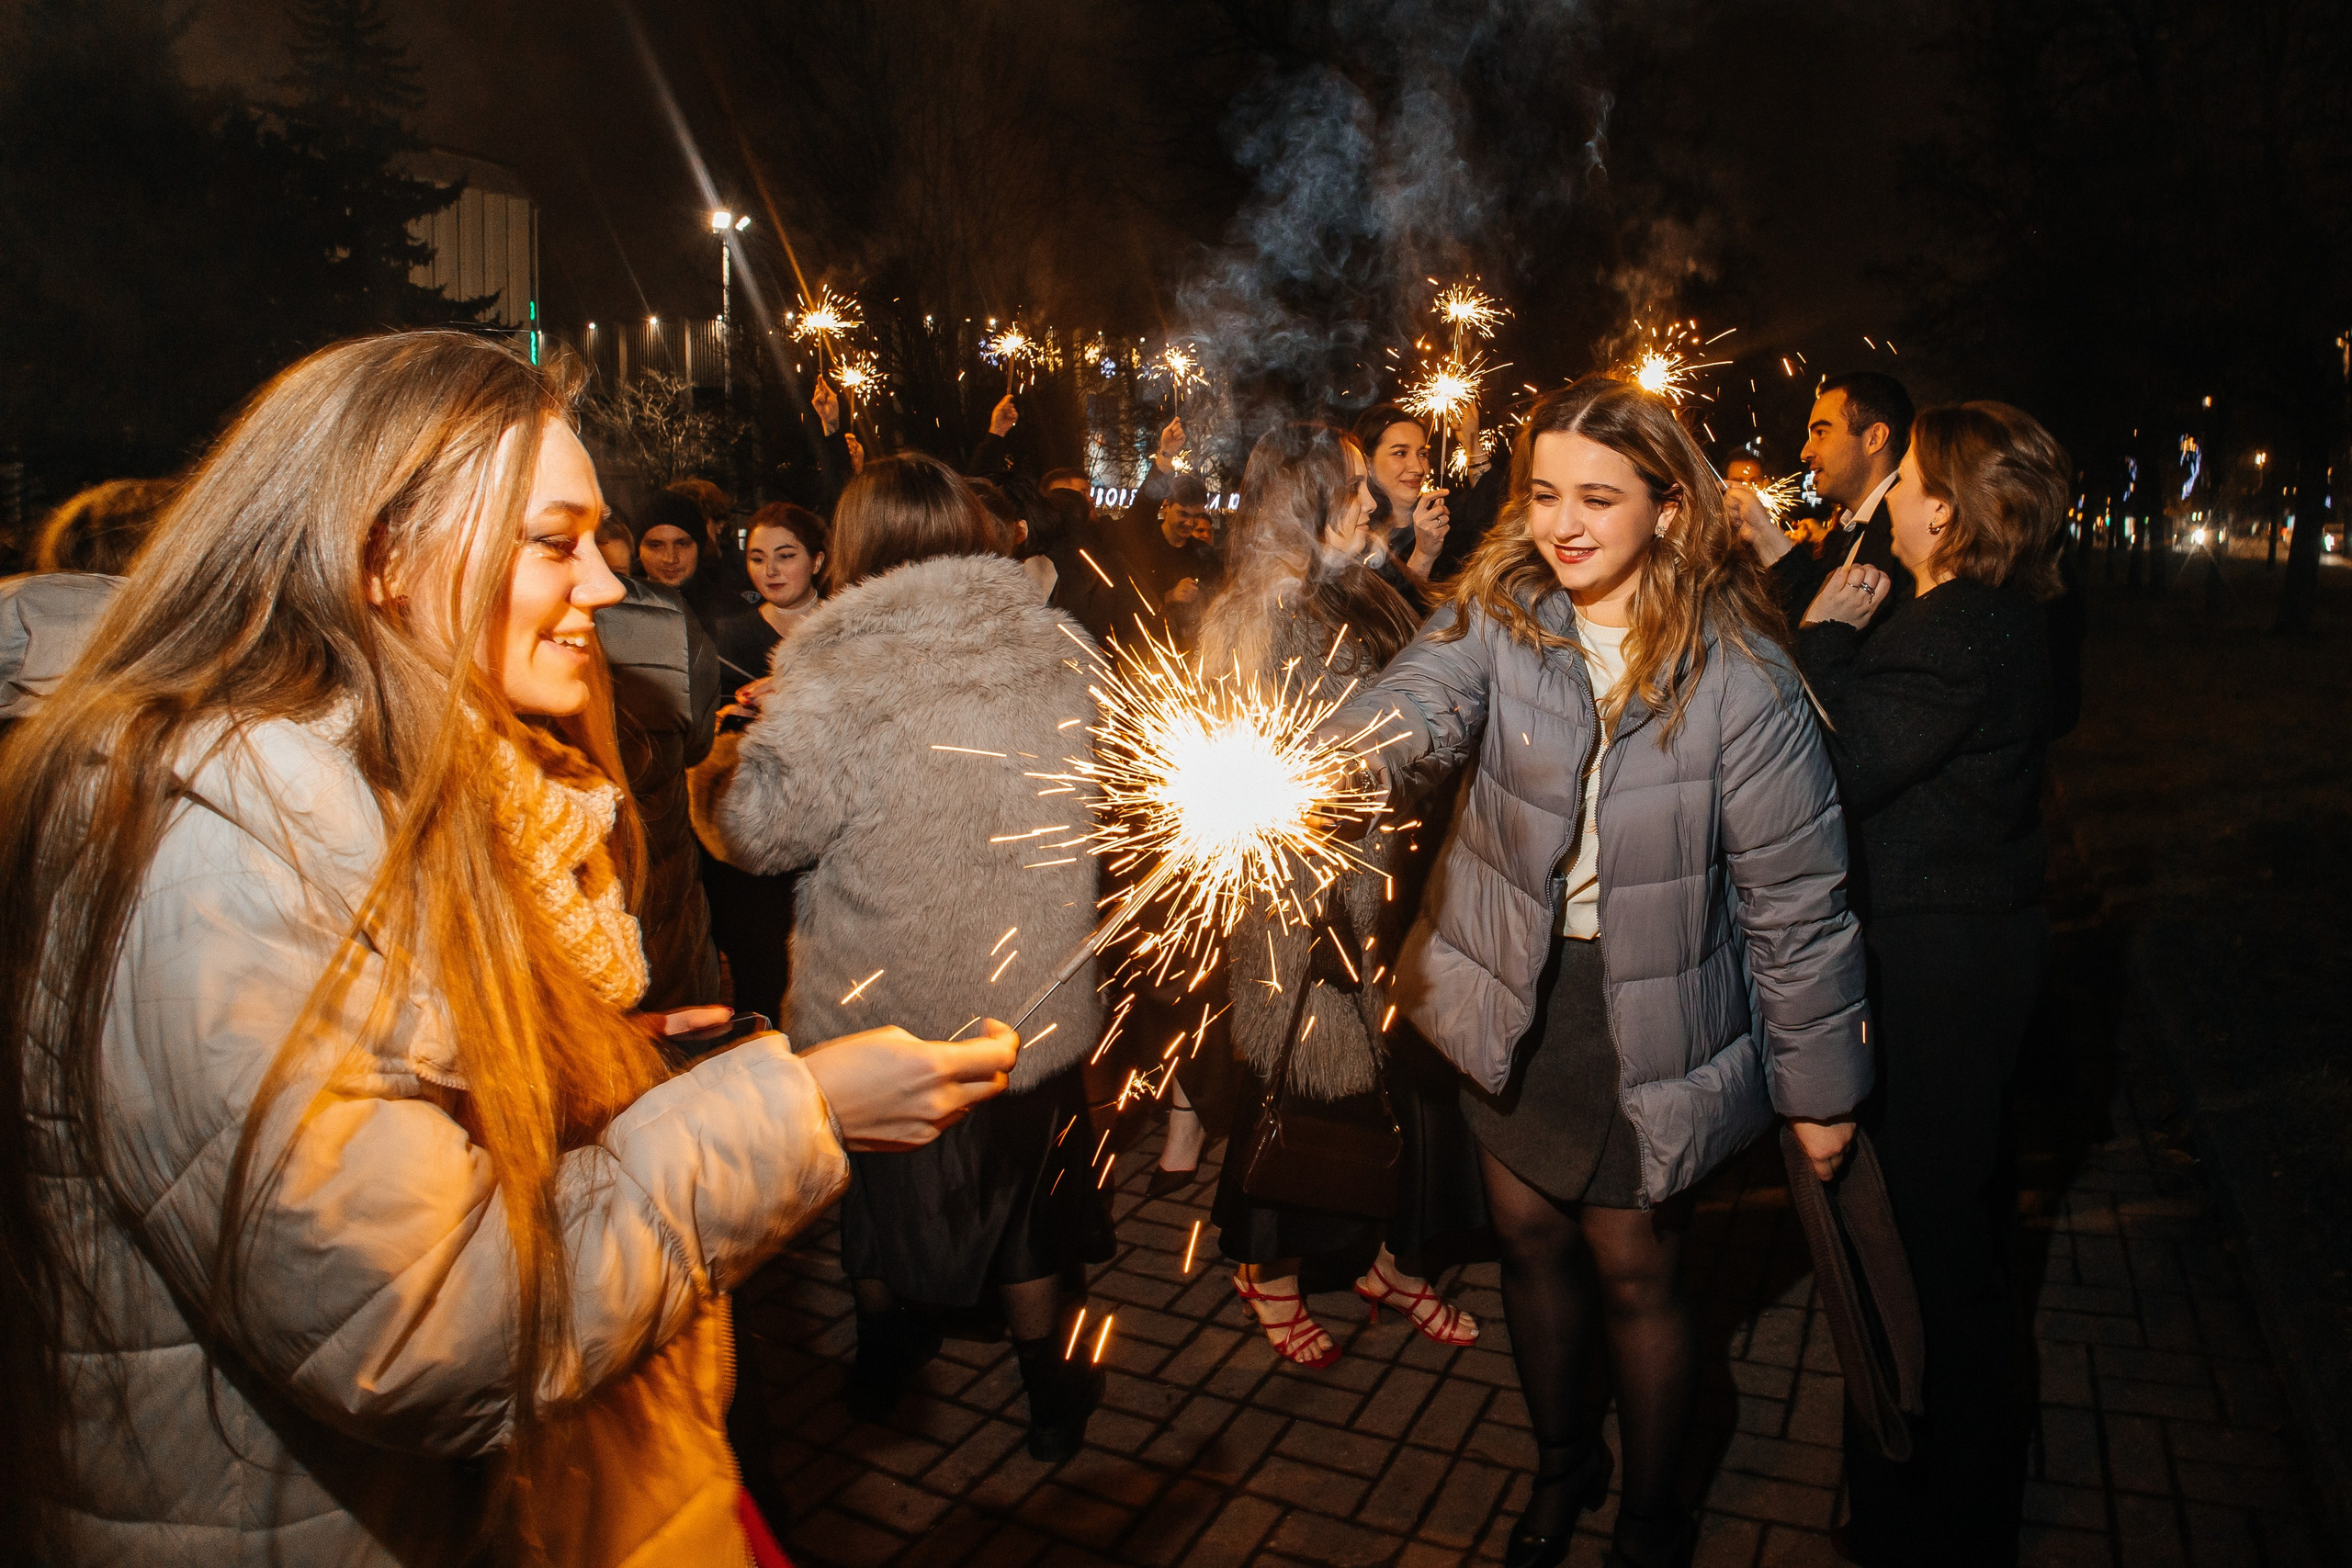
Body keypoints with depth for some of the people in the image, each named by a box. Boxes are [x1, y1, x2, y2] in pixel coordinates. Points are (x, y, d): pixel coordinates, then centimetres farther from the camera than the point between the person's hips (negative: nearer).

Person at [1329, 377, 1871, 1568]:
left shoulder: (1735, 672, -17)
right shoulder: (1496, 614, -7)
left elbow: (1794, 895, -12)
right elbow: (1414, 707, -27)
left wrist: (1820, 1086, -6)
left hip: (1650, 1021, -3)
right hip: (1513, 998, 4)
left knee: (1633, 1272, 11)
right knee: (1530, 1241, 19)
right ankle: (1560, 1463, 48)